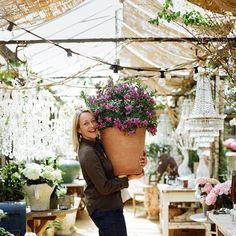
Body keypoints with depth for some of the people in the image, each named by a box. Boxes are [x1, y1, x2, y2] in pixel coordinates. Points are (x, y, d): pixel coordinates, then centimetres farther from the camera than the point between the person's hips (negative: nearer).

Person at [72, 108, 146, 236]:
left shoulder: (98, 143, 4)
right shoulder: (87, 153, -22)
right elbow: (104, 187, -21)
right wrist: (128, 178, -11)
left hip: (105, 206, 9)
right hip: (105, 209, -9)